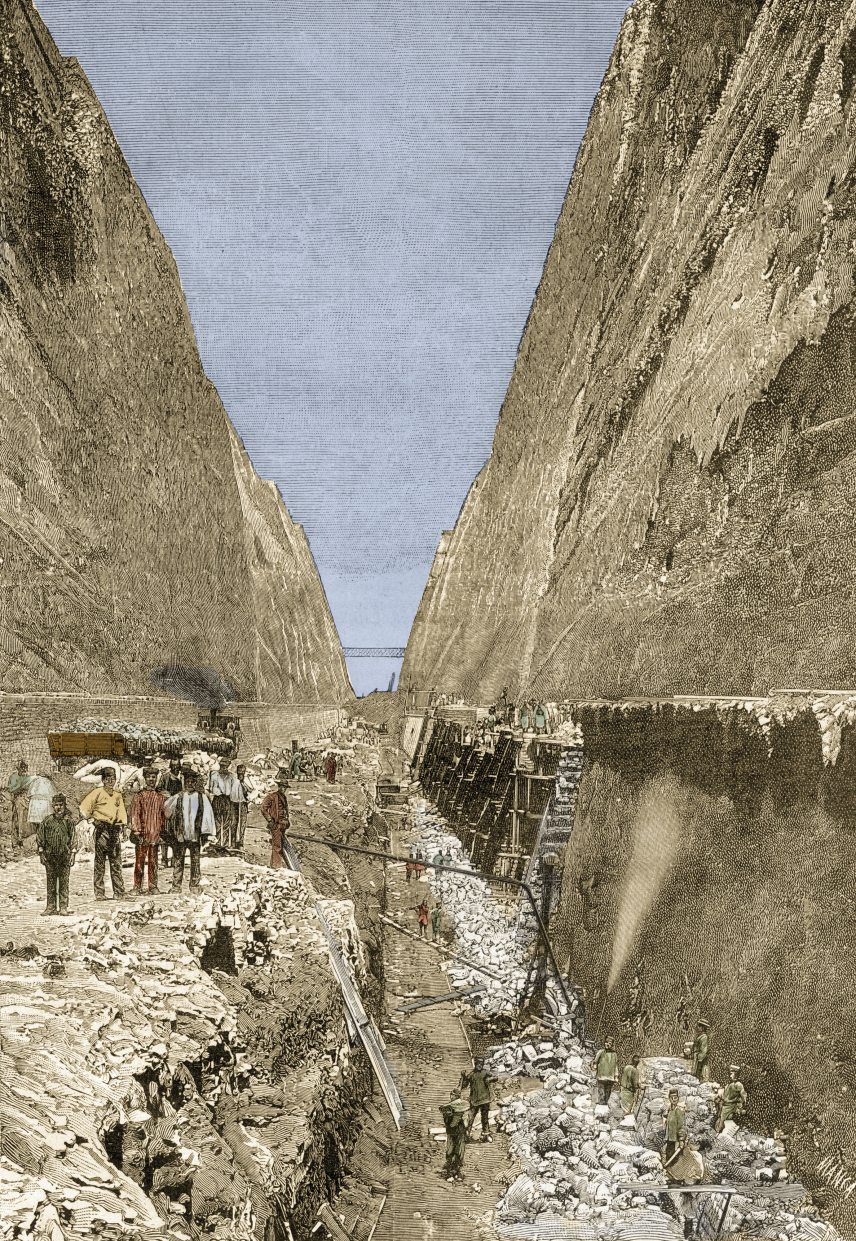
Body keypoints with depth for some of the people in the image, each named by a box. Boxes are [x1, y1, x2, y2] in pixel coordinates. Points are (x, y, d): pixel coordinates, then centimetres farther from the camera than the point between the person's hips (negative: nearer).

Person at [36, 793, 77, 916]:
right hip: (50, 855, 1)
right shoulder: (47, 820, 4)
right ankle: (51, 906, 12)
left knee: (64, 882, 1)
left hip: (64, 855, -1)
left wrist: (72, 854, 0)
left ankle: (63, 907, 5)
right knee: (50, 882, 6)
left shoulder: (69, 820, 3)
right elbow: (40, 837, 6)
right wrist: (41, 853, 1)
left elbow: (73, 838, 4)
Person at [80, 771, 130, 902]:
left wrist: (123, 822, 1)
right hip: (102, 830, -5)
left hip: (115, 830, 5)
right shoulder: (98, 792, -1)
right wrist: (91, 818, -1)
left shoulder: (118, 794, 15)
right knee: (100, 862, -3)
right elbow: (84, 807, -2)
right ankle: (99, 893, 0)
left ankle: (119, 892, 10)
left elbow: (121, 810, 15)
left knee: (116, 862, 7)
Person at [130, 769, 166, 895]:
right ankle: (137, 886, 5)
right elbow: (135, 814, 0)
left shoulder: (160, 797, 10)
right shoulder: (139, 796, 4)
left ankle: (153, 886, 10)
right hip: (142, 833, -2)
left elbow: (164, 815, 12)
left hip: (155, 833, 2)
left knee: (153, 861, 5)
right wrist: (136, 831, -8)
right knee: (140, 860, 0)